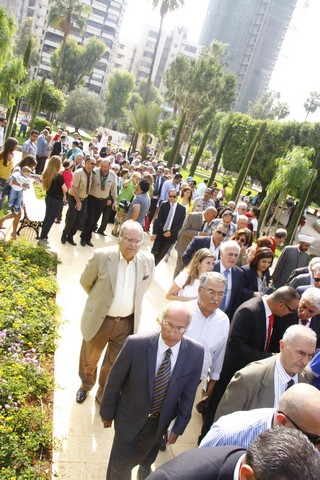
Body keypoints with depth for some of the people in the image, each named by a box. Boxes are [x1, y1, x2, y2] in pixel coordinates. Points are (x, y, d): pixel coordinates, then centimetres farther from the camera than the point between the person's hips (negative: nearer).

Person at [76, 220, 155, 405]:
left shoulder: (148, 260, -11)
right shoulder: (101, 255, -20)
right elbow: (85, 281, -2)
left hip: (127, 322, 1)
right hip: (99, 320, -1)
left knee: (115, 364, 19)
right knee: (89, 359, 24)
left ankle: (103, 394, 47)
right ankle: (86, 385, 56)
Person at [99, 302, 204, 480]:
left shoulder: (196, 352, -24)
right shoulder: (136, 344, -31)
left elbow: (188, 393, -9)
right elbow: (114, 381, -15)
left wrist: (179, 426, 1)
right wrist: (107, 412, -2)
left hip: (160, 420, 3)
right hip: (130, 416, -2)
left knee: (147, 453, 31)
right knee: (121, 462, 18)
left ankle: (145, 465, 65)